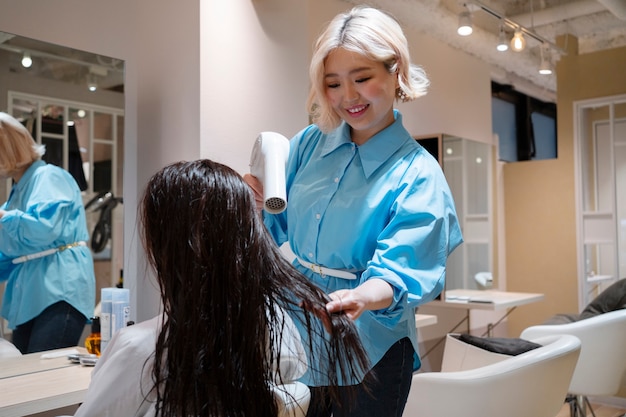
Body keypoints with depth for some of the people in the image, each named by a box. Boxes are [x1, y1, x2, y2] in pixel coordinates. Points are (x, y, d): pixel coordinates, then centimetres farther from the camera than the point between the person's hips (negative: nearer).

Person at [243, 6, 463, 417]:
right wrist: (259, 202, -17)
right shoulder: (310, 142, 0)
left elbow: (399, 271, -22)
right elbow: (274, 228, 6)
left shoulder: (417, 174, -13)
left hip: (369, 354, -4)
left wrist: (361, 297, -44)